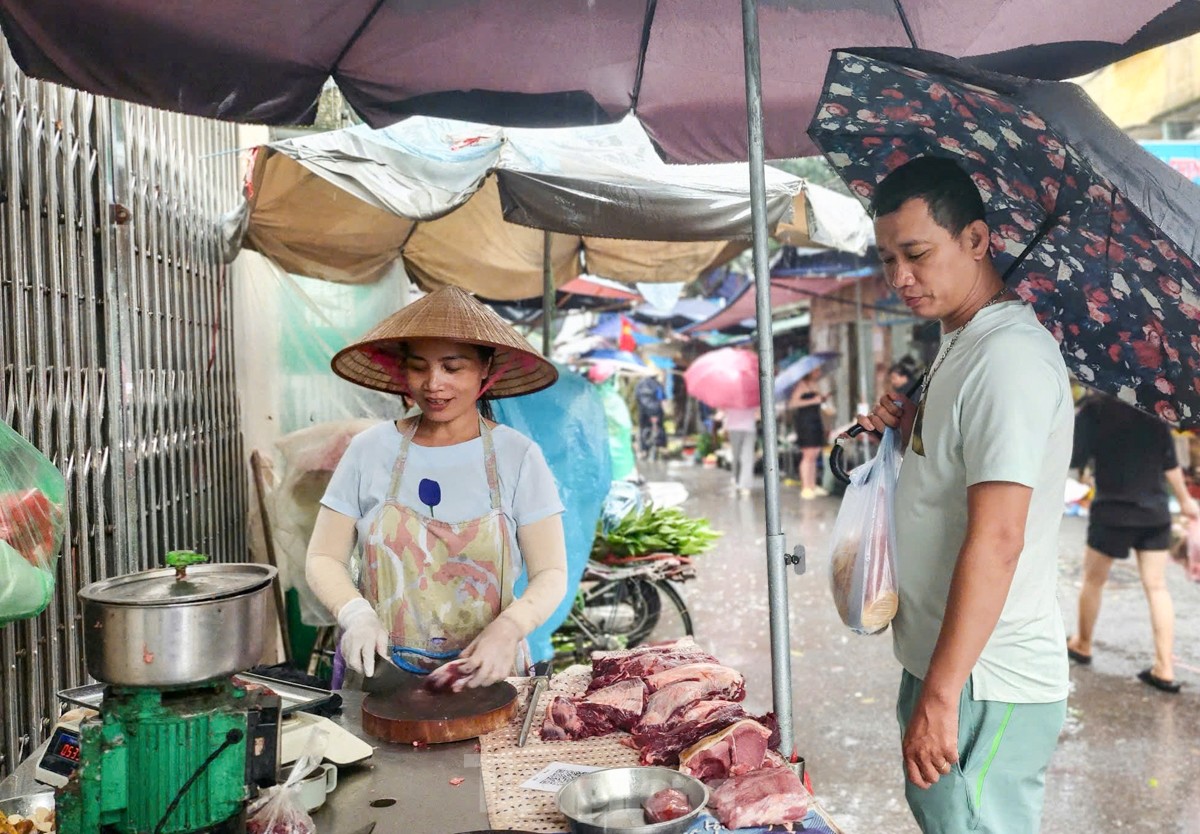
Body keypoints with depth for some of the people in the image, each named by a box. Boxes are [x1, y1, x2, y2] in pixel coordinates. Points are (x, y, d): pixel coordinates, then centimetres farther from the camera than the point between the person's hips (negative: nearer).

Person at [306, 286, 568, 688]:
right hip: (379, 674, 1)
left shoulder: (518, 457, 1)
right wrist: (357, 615, -12)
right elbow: (323, 559, 7)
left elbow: (551, 574, -1)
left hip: (484, 679, -1)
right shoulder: (369, 451, 4)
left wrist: (509, 627, -20)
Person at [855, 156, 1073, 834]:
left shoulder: (1010, 354, -19)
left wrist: (940, 696, -24)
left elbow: (996, 541, -25)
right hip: (942, 664, 10)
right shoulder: (962, 344, 13)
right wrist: (911, 430, 5)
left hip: (985, 684, -10)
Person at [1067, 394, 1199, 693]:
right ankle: (1164, 669, 4)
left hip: (1113, 510, -4)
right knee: (1157, 587, 5)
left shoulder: (1094, 408, -9)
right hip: (1154, 511, 4)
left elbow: (1074, 458, -12)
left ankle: (1082, 645, 30)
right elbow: (1169, 461, 10)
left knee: (1093, 581, 14)